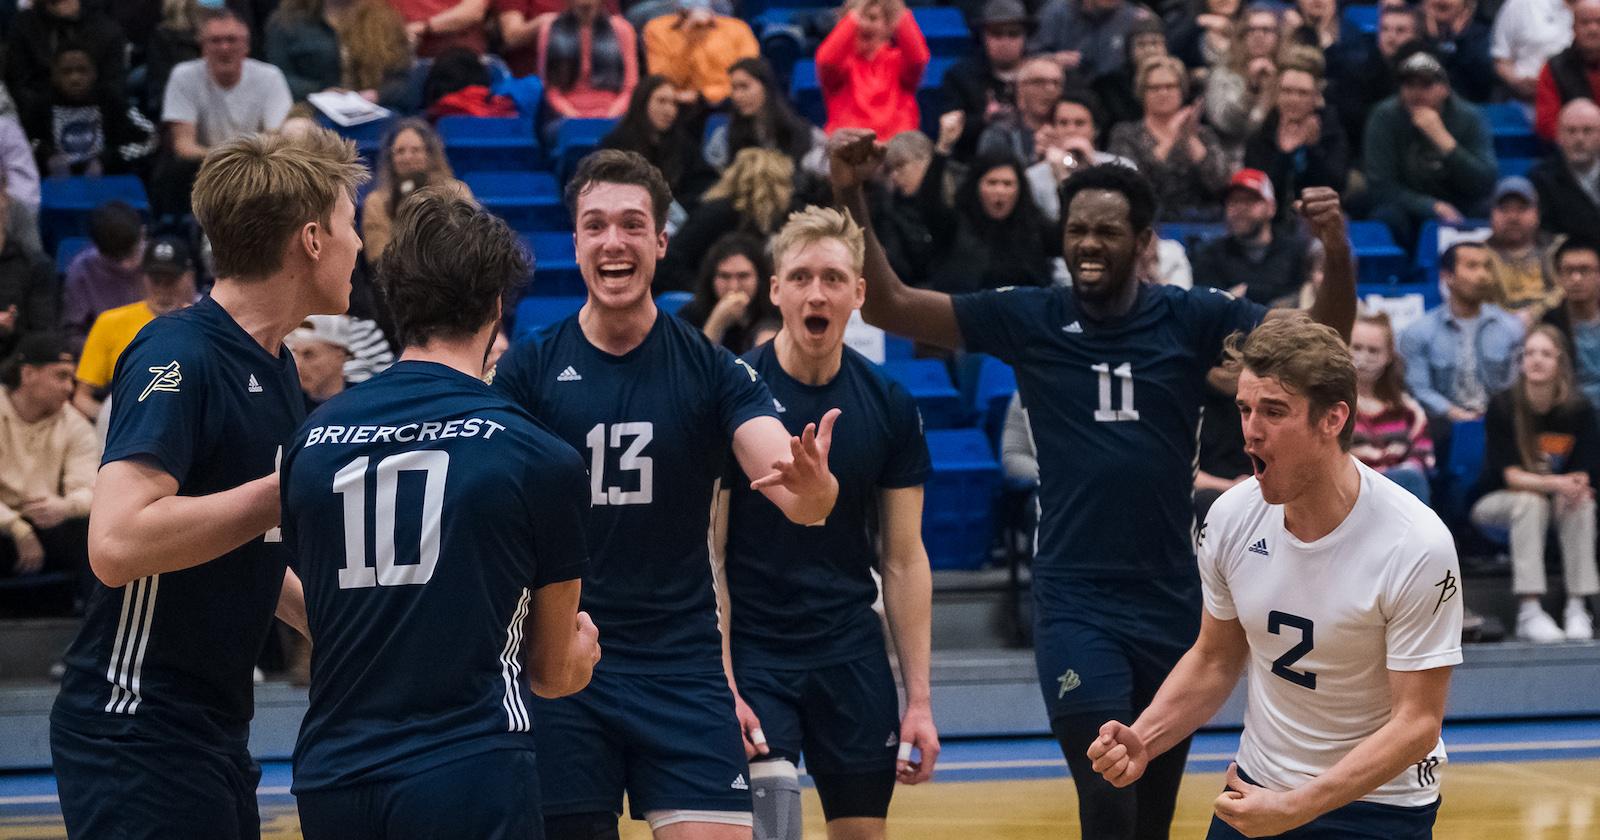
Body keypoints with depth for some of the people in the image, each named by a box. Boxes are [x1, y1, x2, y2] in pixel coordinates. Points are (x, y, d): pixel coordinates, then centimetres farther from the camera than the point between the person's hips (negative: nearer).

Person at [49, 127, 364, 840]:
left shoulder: (275, 365, 12)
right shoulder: (177, 358, -16)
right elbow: (117, 544, -29)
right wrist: (292, 489, -24)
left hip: (217, 734, 9)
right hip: (137, 738, -9)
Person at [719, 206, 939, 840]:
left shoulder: (889, 405, 2)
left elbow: (904, 560, 6)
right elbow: (707, 556, -7)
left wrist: (919, 698, 1)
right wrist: (721, 687, -14)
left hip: (852, 658, 4)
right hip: (753, 652, -4)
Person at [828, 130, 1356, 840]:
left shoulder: (1190, 319, 0)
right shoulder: (1026, 320, -1)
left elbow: (1322, 335, -6)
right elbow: (886, 305, -4)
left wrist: (1337, 251, -26)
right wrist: (850, 197, -17)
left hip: (1172, 601, 2)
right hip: (1074, 603, -2)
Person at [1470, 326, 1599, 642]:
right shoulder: (1503, 406, -17)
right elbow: (1510, 474, -22)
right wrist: (1556, 483, -39)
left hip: (1557, 499, 2)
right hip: (1495, 502, -2)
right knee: (1530, 502, -34)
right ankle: (1528, 612, -40)